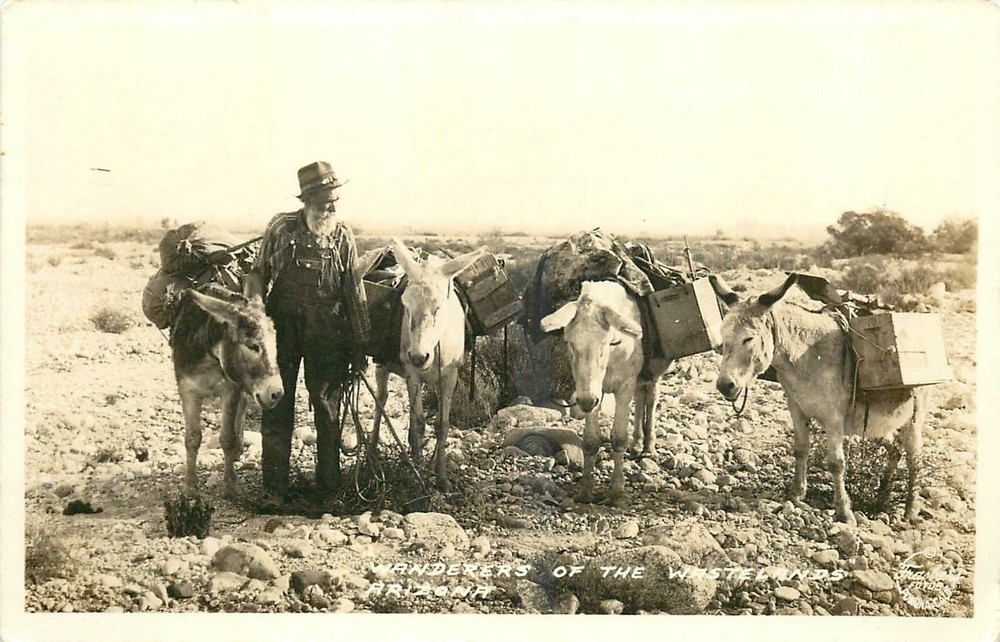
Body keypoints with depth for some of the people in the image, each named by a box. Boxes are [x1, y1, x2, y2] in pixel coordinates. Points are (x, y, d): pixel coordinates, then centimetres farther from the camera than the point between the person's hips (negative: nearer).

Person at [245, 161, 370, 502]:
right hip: (282, 329, 0)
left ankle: (329, 487, 21)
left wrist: (359, 347, 0)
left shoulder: (342, 235, -3)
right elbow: (258, 276, 5)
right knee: (277, 409, 5)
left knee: (328, 410, 8)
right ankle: (274, 489, 15)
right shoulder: (281, 228, -5)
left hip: (326, 334, 0)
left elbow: (355, 293, 0)